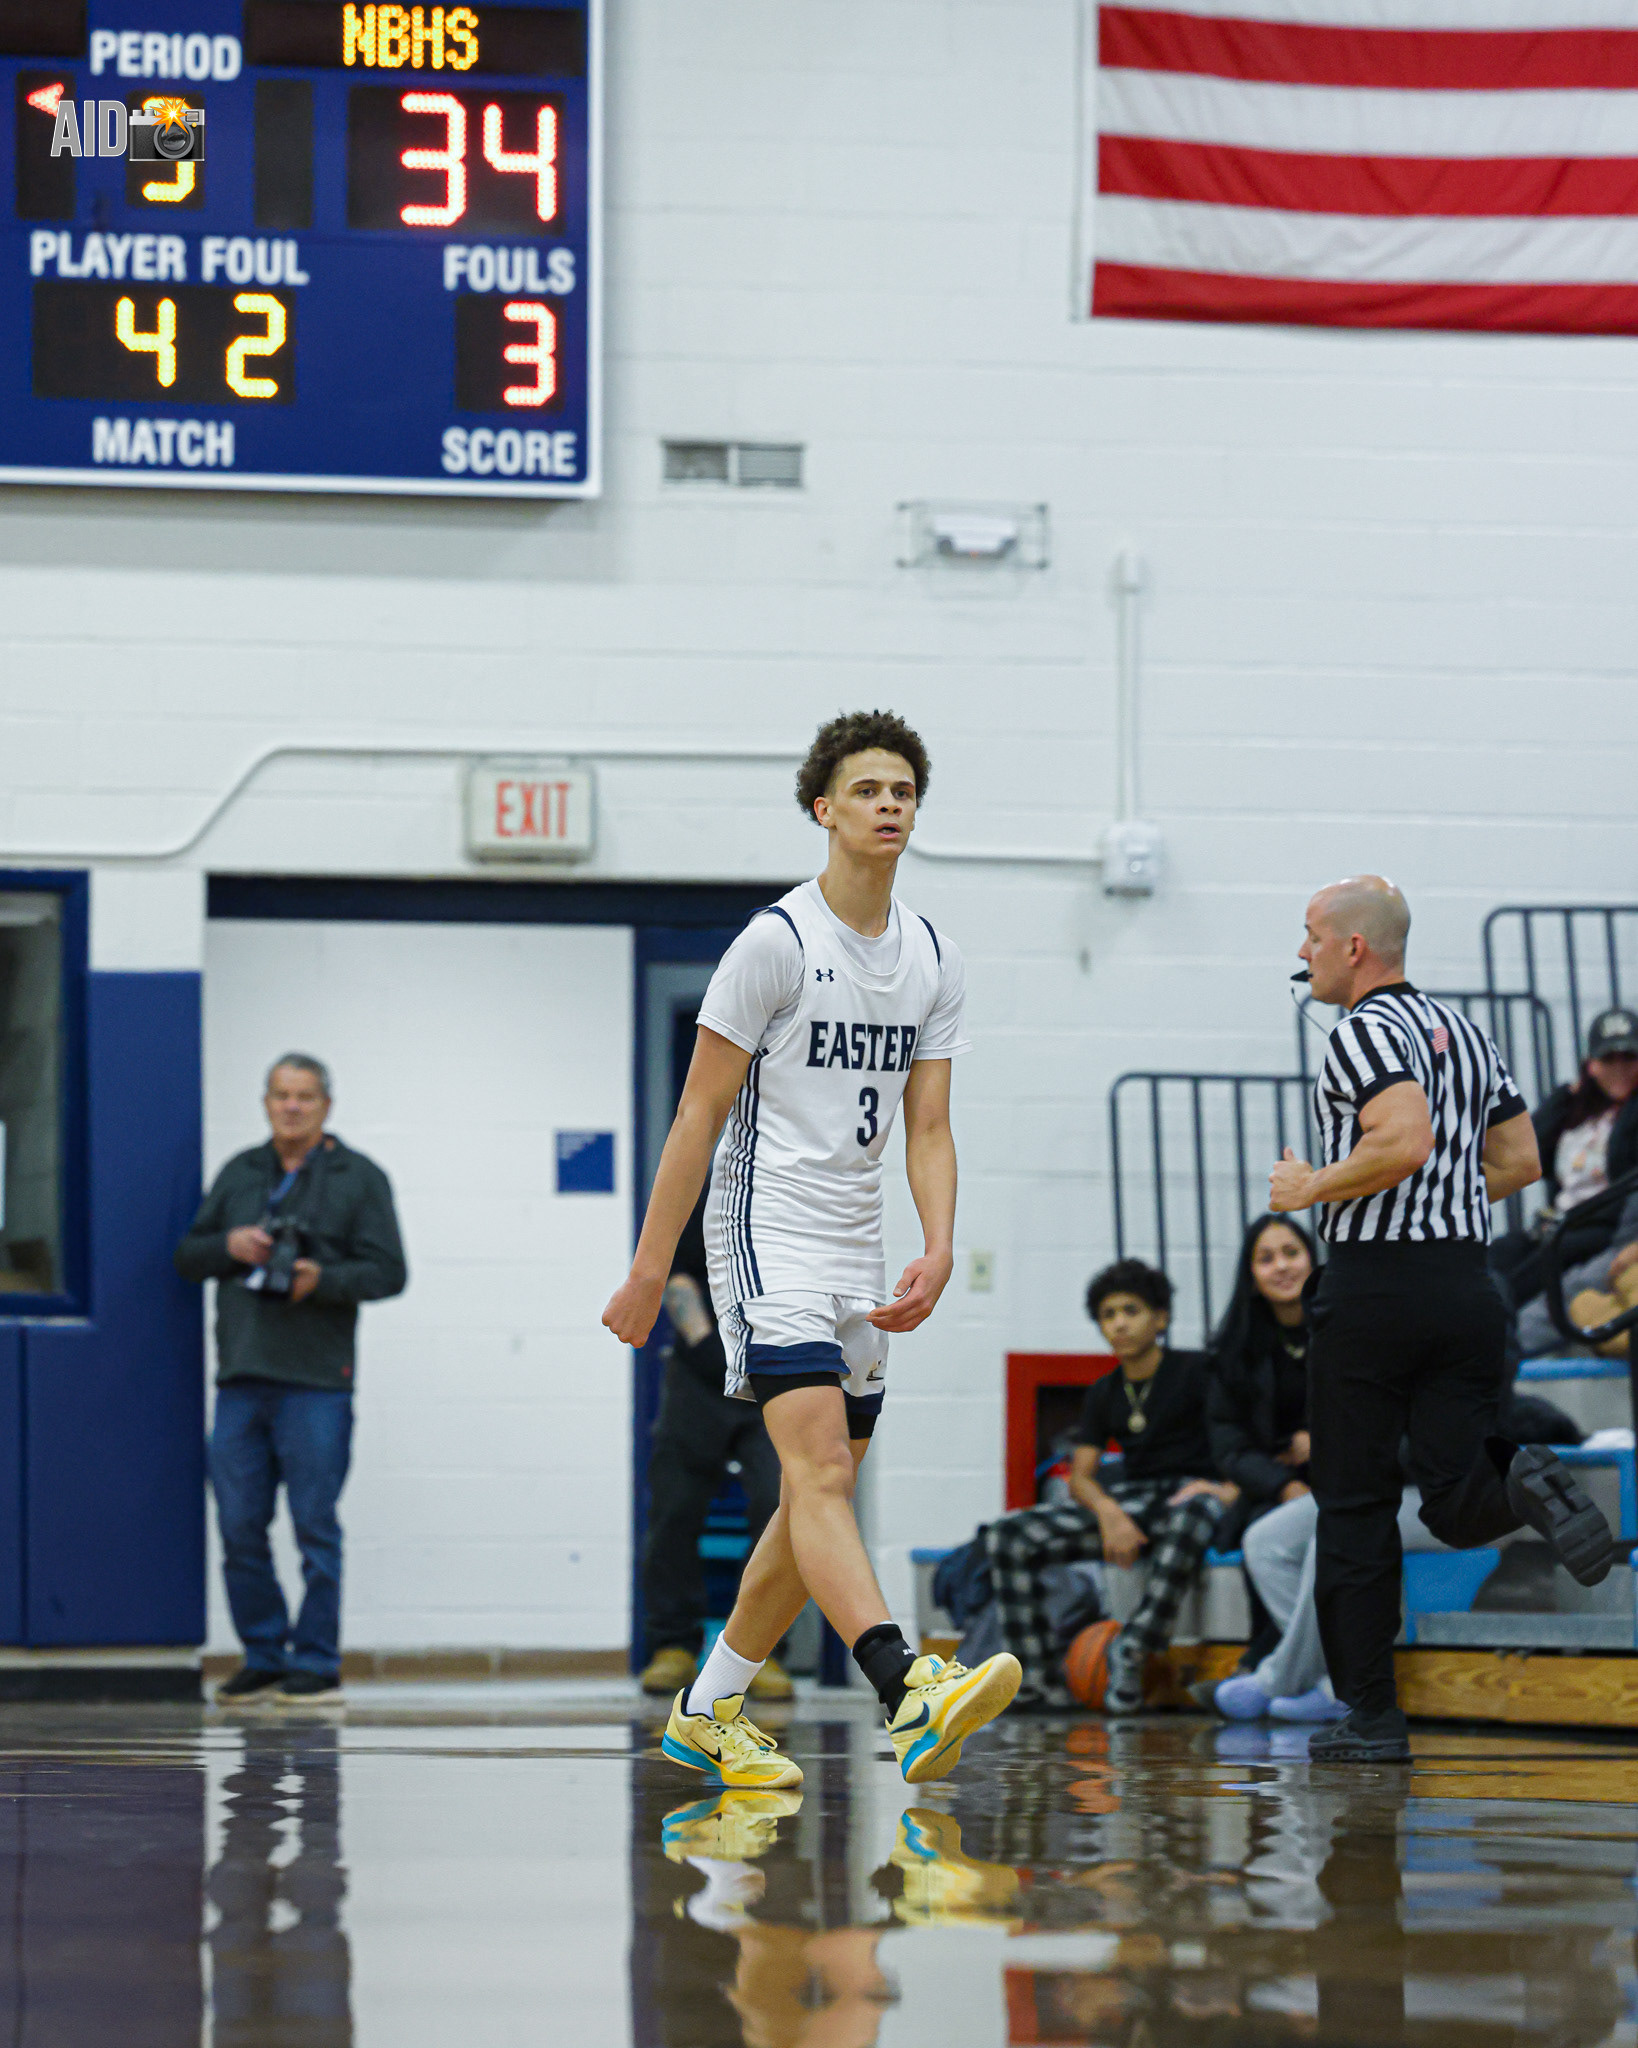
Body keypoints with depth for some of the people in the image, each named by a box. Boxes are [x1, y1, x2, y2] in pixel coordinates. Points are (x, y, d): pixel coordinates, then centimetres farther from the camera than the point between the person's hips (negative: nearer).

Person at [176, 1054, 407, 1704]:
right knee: (240, 1528, 4)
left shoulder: (359, 1179, 4)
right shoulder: (240, 1173, 16)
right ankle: (263, 1654, 15)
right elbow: (188, 1256, 17)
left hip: (315, 1382, -4)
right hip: (240, 1379, 4)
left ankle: (317, 1662, 3)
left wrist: (323, 1279, -18)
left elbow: (387, 1272, -2)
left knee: (315, 1527, -3)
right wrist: (229, 1245, -4)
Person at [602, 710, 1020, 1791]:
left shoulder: (934, 960, 10)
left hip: (856, 1252, 8)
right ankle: (909, 1693, -40)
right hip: (768, 1229, -8)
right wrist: (651, 1269, -8)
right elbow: (701, 1112, -7)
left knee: (818, 1503, 11)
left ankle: (707, 1711, 23)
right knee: (820, 1472, -22)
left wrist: (938, 1252, -9)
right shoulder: (777, 942, -9)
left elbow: (927, 1127, 8)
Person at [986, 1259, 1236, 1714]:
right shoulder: (1105, 1394, 17)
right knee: (1007, 1535, -15)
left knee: (1194, 1513, -46)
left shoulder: (1196, 1371, 2)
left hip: (1191, 1490, -5)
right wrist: (1109, 1513, -13)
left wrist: (1231, 1489, -26)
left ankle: (1131, 1650, -36)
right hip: (1128, 1500, 5)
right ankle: (1040, 1680, -21)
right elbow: (1080, 1476, 10)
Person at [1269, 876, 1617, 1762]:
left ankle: (1370, 1714, 4)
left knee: (1355, 1504, 3)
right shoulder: (1465, 1031, 16)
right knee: (1458, 1502, 5)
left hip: (1373, 1285, -7)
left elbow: (1406, 1139, -25)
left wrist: (1313, 1188, -11)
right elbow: (1520, 1162, 17)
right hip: (1468, 1281, 7)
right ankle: (1523, 1484, -28)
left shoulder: (1363, 1031, -9)